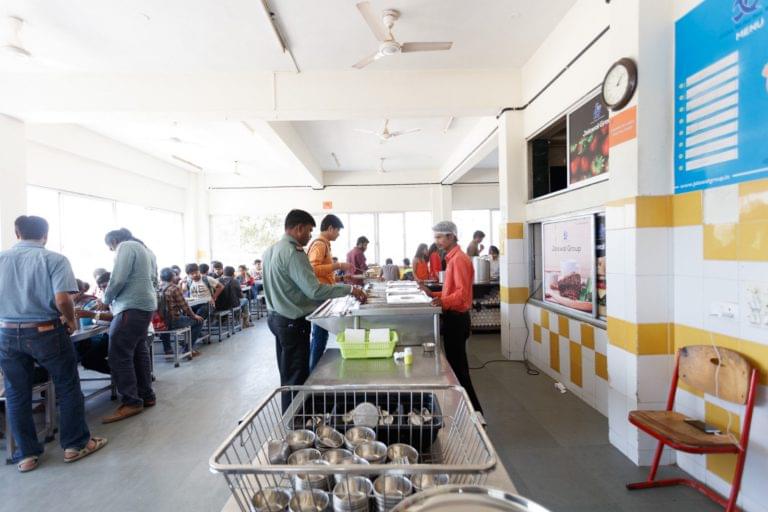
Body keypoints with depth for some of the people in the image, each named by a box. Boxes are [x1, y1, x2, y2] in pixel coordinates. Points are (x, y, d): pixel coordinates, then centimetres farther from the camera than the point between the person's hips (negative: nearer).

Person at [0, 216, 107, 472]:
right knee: (68, 388, 11)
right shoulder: (55, 259, -12)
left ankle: (26, 454, 25)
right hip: (46, 332, -4)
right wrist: (71, 320, -3)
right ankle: (75, 444, 20)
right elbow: (62, 299, -22)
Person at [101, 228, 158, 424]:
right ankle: (146, 396, 18)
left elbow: (118, 279, -15)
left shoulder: (125, 247, -6)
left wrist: (106, 300, 1)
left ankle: (131, 403, -3)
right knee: (139, 351, 13)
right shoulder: (146, 249, 22)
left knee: (119, 355, -6)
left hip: (132, 307, -10)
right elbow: (155, 281, 22)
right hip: (146, 305, 10)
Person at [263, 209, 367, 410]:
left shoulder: (271, 250, 9)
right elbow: (314, 290, -28)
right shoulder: (293, 252, -22)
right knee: (296, 378, 2)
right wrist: (350, 289, -22)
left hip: (276, 317, 10)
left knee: (287, 374, 20)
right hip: (293, 322, -10)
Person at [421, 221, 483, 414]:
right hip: (453, 317, 10)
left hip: (457, 318, -10)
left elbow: (462, 293, -24)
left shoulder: (459, 259, -16)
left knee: (458, 367, -3)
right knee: (456, 365, 16)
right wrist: (434, 294, 12)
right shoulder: (453, 258, 15)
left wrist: (443, 301, -39)